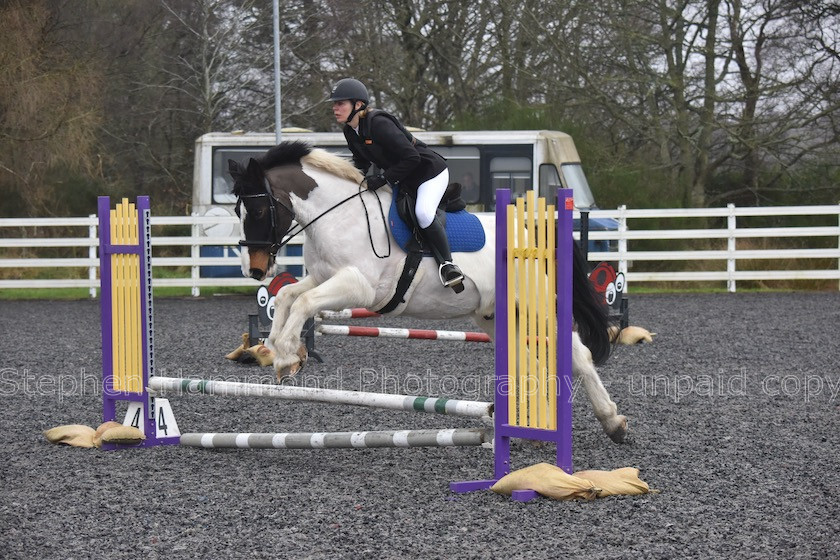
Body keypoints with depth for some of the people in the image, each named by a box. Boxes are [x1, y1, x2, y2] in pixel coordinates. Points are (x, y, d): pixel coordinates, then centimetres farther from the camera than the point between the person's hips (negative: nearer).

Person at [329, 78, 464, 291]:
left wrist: (383, 178, -28)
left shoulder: (378, 124, -28)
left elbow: (411, 158, -29)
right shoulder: (350, 132, -1)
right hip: (402, 182, 10)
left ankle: (446, 263, -19)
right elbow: (361, 159, 17)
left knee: (423, 213, -31)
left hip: (430, 173, -10)